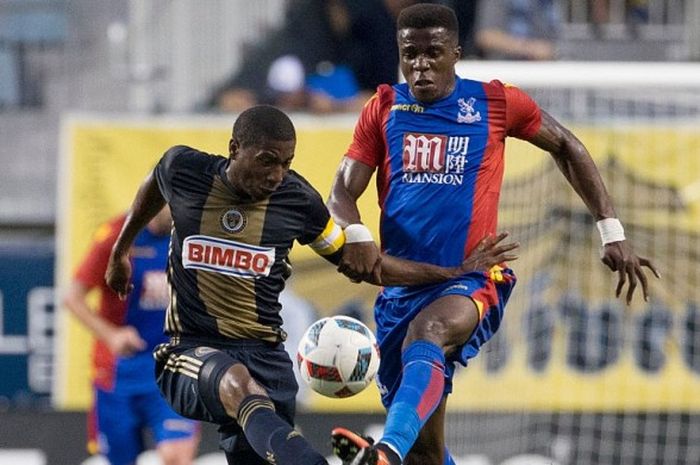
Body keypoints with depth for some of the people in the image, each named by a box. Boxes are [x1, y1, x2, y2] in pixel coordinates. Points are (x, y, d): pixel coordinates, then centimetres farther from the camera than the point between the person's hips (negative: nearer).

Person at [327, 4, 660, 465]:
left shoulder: (494, 102, 3)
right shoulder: (384, 109, 8)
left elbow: (565, 146, 17)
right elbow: (343, 192, 3)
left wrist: (612, 231, 12)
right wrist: (356, 236, -21)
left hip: (471, 282, -4)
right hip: (400, 285, 5)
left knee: (424, 336, -39)